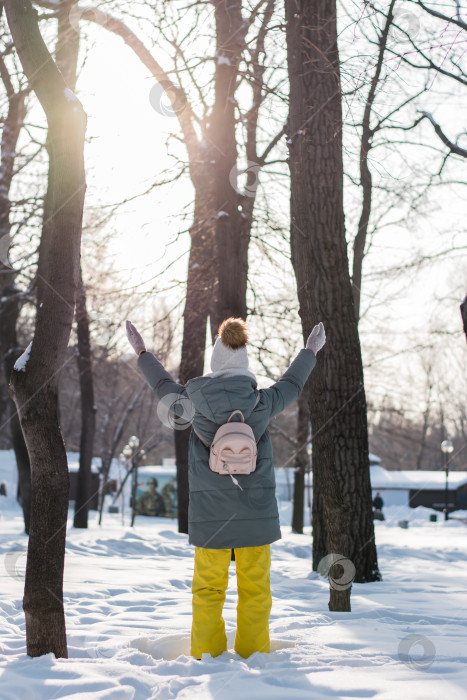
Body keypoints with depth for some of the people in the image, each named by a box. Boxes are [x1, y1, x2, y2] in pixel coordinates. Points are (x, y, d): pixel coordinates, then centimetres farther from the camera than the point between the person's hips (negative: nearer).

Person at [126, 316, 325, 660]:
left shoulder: (195, 403, -5)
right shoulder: (262, 402, -5)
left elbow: (165, 386, 16)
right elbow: (291, 384, 15)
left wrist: (143, 353, 33)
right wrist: (311, 351, 34)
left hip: (209, 511, 1)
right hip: (256, 509, 0)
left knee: (208, 586, 9)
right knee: (255, 586, 7)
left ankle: (205, 655, 12)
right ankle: (254, 655, 10)